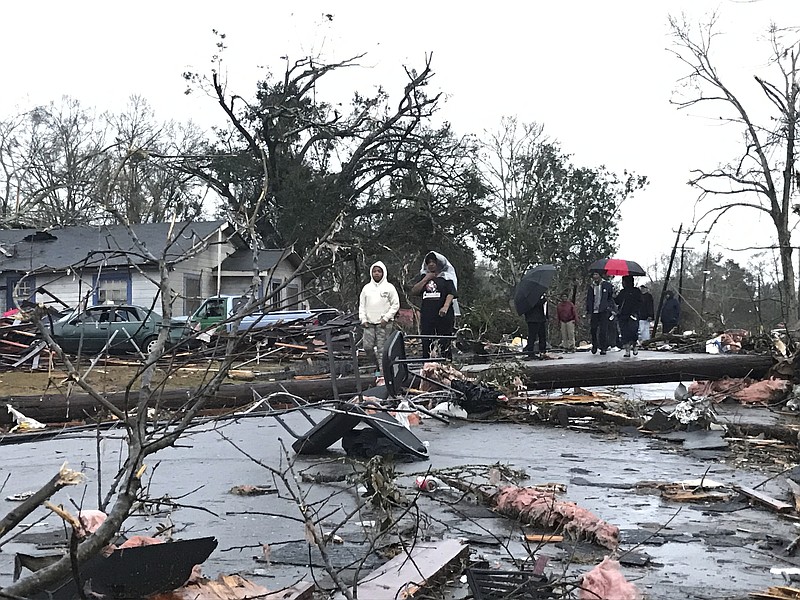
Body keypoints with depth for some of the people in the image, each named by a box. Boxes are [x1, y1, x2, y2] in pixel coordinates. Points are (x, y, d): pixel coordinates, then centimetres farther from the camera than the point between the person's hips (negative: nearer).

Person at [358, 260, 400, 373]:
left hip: (384, 323, -4)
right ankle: (378, 364, 21)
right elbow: (361, 305, 15)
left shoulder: (389, 287, 2)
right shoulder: (366, 288, 12)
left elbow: (395, 305, -1)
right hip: (369, 323, 4)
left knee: (382, 348, -7)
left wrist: (386, 318, -9)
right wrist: (363, 319, 3)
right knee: (367, 346, 0)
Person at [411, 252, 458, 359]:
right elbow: (414, 292, 6)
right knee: (426, 345, 4)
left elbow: (451, 294, -8)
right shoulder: (423, 278, 17)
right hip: (427, 317, 4)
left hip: (443, 316, -4)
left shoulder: (446, 278, 3)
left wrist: (445, 307, -25)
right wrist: (426, 279, -1)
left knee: (444, 345, -3)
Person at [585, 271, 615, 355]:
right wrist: (588, 311, 7)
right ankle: (594, 345, 23)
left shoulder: (607, 285, 4)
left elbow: (611, 298, 9)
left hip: (604, 311, -2)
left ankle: (603, 348, 2)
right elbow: (589, 299, 13)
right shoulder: (591, 286, 10)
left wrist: (610, 308, -2)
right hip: (594, 311, 2)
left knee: (603, 330, -5)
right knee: (593, 329, 2)